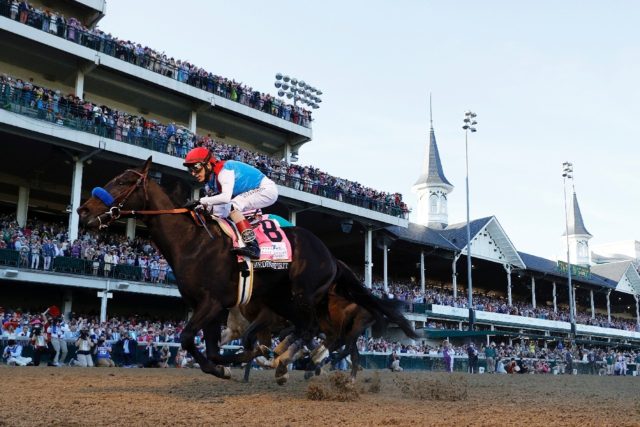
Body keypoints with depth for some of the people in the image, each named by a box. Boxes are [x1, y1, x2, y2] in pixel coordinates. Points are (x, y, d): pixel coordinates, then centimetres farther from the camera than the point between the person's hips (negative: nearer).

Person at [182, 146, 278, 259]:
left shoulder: (224, 171, -26)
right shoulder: (211, 180, 4)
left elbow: (226, 197, -40)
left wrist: (200, 201, -38)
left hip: (267, 190, -10)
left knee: (233, 206, -28)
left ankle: (252, 246, -34)